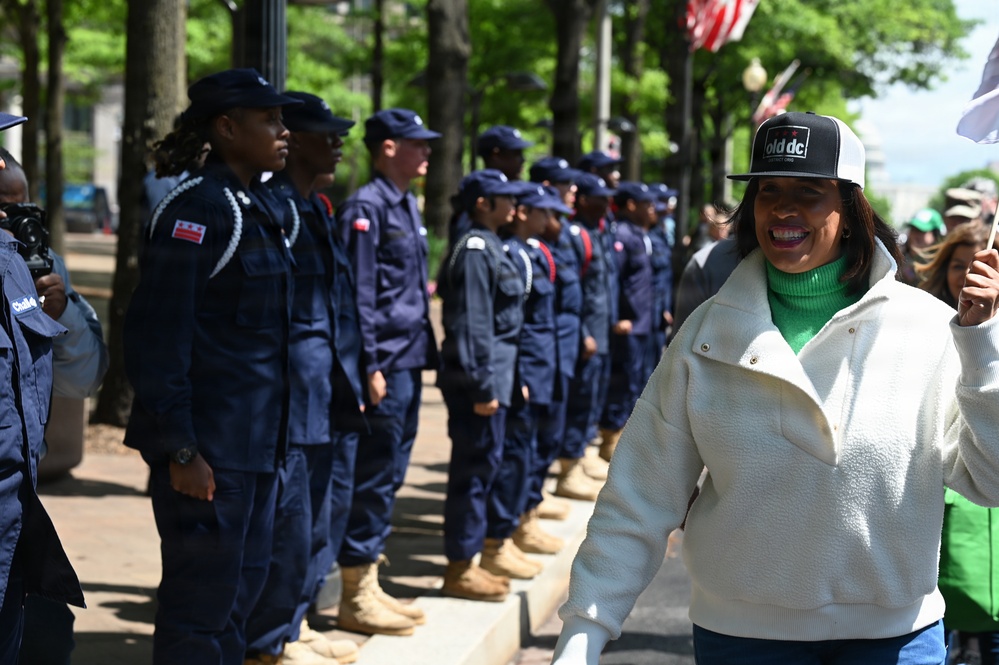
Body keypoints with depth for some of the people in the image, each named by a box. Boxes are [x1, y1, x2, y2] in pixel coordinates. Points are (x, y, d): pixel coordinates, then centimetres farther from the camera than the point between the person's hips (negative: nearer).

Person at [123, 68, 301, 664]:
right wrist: (179, 451, -20)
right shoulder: (197, 208, -15)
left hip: (258, 443, 9)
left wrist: (273, 434, 17)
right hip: (209, 449, -9)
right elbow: (156, 338, -19)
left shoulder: (262, 207, 12)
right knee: (202, 599, 0)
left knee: (242, 588, 17)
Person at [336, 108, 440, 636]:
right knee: (373, 475, -4)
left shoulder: (407, 205, 16)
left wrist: (424, 354, 17)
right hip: (386, 364, -9)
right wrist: (370, 366, -19)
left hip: (409, 363, 9)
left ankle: (368, 586, 22)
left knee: (388, 474, 13)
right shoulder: (365, 207, -13)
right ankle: (356, 596, 4)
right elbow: (358, 294, -17)